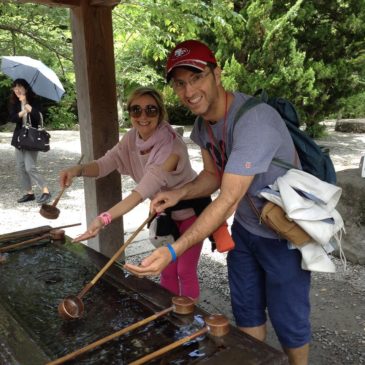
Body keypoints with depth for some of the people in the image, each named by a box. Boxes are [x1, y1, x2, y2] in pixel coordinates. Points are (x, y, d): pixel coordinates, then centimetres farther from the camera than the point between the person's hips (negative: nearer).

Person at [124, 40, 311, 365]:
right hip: (245, 228, 8)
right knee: (246, 310, 19)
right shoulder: (202, 125, -3)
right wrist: (179, 193, -14)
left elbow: (229, 199, -36)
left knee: (288, 320, 8)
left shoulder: (253, 119, -32)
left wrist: (174, 250, -40)